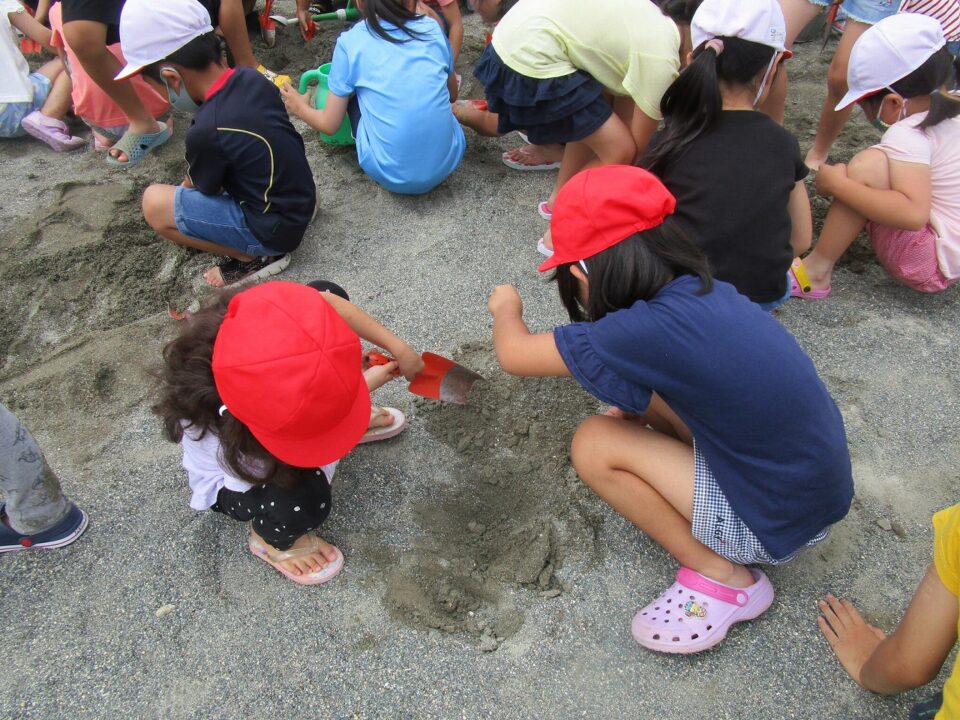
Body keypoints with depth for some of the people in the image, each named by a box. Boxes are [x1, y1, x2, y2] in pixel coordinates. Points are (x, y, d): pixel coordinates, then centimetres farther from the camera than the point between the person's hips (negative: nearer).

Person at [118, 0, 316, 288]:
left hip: (274, 231, -8)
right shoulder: (251, 78, -4)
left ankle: (255, 258, -3)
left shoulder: (206, 130, -26)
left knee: (155, 203, -9)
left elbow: (204, 189, -3)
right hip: (304, 202, 8)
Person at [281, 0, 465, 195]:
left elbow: (330, 125, 5)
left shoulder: (351, 42, -1)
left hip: (392, 174, -3)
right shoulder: (432, 28, 6)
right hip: (448, 161, 3)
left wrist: (299, 108, 26)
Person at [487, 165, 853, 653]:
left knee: (594, 445, -10)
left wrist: (506, 306, 4)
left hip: (781, 523, -8)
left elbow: (514, 354, -15)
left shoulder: (652, 329, -28)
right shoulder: (702, 289, -5)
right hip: (817, 475, 8)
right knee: (639, 386, 8)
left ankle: (723, 579, 1)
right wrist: (634, 413, 12)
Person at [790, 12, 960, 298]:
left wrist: (838, 184, -28)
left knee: (868, 165, -22)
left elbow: (913, 212, -34)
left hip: (931, 267, -10)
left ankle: (817, 270, -15)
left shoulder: (908, 137, -20)